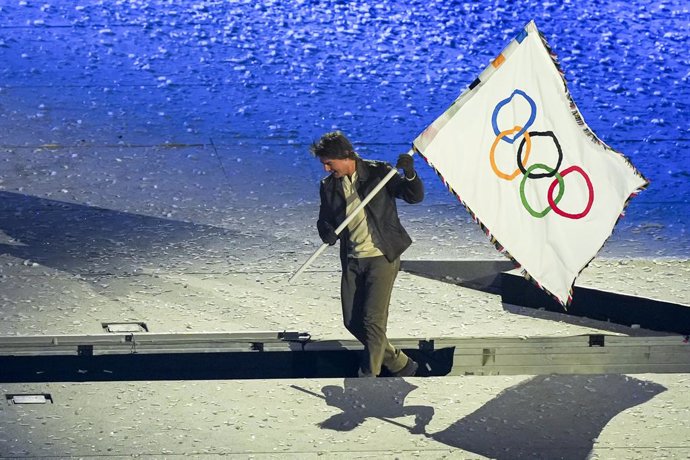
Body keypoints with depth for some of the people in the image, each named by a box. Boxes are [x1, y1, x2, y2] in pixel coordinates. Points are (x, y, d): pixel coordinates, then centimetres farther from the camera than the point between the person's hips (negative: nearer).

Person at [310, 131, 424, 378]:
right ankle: (400, 364, 23)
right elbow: (324, 219, 12)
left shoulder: (378, 172, -7)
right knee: (352, 321, 6)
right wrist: (327, 232, -12)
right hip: (352, 261, 6)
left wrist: (409, 174, -29)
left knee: (373, 320, -12)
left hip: (382, 257, -6)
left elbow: (415, 196, -9)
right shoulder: (329, 186, 5)